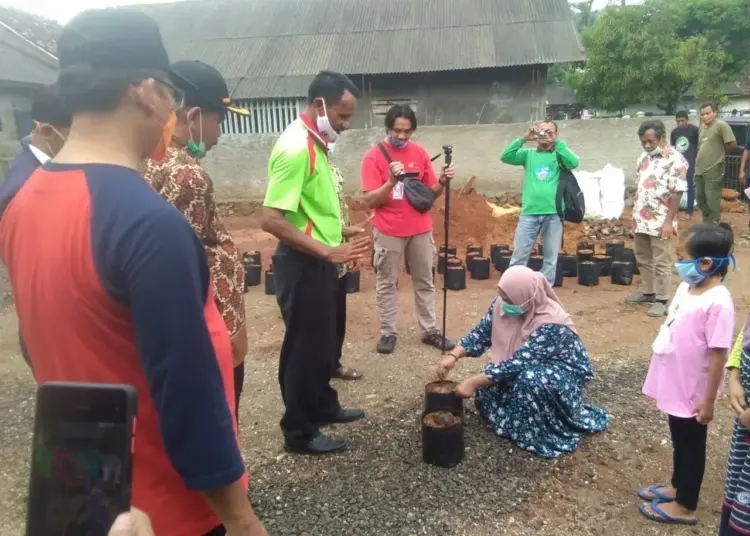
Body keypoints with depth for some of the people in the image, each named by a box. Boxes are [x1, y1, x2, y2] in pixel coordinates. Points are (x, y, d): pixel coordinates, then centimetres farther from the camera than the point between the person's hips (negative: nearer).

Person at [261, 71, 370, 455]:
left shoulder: (315, 143, 10)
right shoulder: (296, 148, -22)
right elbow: (271, 219, -27)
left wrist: (341, 231, 13)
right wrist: (328, 251, -26)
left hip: (319, 261, 10)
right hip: (303, 264, -10)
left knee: (323, 341, 21)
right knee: (304, 346, 3)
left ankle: (323, 407, 40)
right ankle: (299, 432, 20)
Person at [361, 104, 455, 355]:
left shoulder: (420, 152, 2)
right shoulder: (373, 156, -9)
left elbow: (431, 193, 6)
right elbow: (370, 201, -14)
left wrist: (442, 182, -15)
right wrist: (391, 181, -28)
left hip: (420, 229, 4)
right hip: (388, 231, -3)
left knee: (425, 281, 11)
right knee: (387, 283, 6)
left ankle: (430, 330, 22)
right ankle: (388, 332, 17)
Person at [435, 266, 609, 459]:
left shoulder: (552, 325, -35)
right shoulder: (503, 303, -16)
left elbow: (519, 364, -37)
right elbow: (481, 332, -7)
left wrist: (473, 382, -37)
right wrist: (453, 356, -22)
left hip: (562, 370, -6)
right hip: (529, 365, 7)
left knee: (529, 380, -37)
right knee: (488, 384, -17)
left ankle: (537, 433, -14)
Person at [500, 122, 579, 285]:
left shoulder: (559, 155, 8)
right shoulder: (528, 154, 12)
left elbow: (574, 163, -12)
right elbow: (505, 157, -2)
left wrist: (557, 142, -9)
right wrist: (523, 139, -7)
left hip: (553, 214, 0)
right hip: (529, 213, 0)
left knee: (551, 258, 8)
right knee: (518, 257, 3)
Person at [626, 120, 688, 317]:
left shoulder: (675, 160, -13)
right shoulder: (644, 156, 10)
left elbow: (677, 193, -16)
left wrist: (669, 221, -20)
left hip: (659, 221, -7)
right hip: (640, 219, 8)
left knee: (661, 262, 2)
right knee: (643, 259, 17)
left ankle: (661, 300, 10)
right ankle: (647, 292, 31)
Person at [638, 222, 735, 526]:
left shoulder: (717, 303, -26)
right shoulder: (687, 287, 0)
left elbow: (718, 355, -23)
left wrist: (708, 400, -18)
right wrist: (663, 377, 17)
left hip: (693, 392, -8)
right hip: (676, 385, 8)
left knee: (691, 445, 11)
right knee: (679, 440, 25)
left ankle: (685, 507, 29)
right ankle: (676, 486, 45)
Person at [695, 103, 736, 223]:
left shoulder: (721, 125, -11)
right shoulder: (701, 127, 14)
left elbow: (732, 144, -13)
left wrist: (720, 152, 2)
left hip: (713, 171, -8)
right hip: (699, 170, 8)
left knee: (712, 202, -7)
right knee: (700, 199, 16)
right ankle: (706, 224, 30)